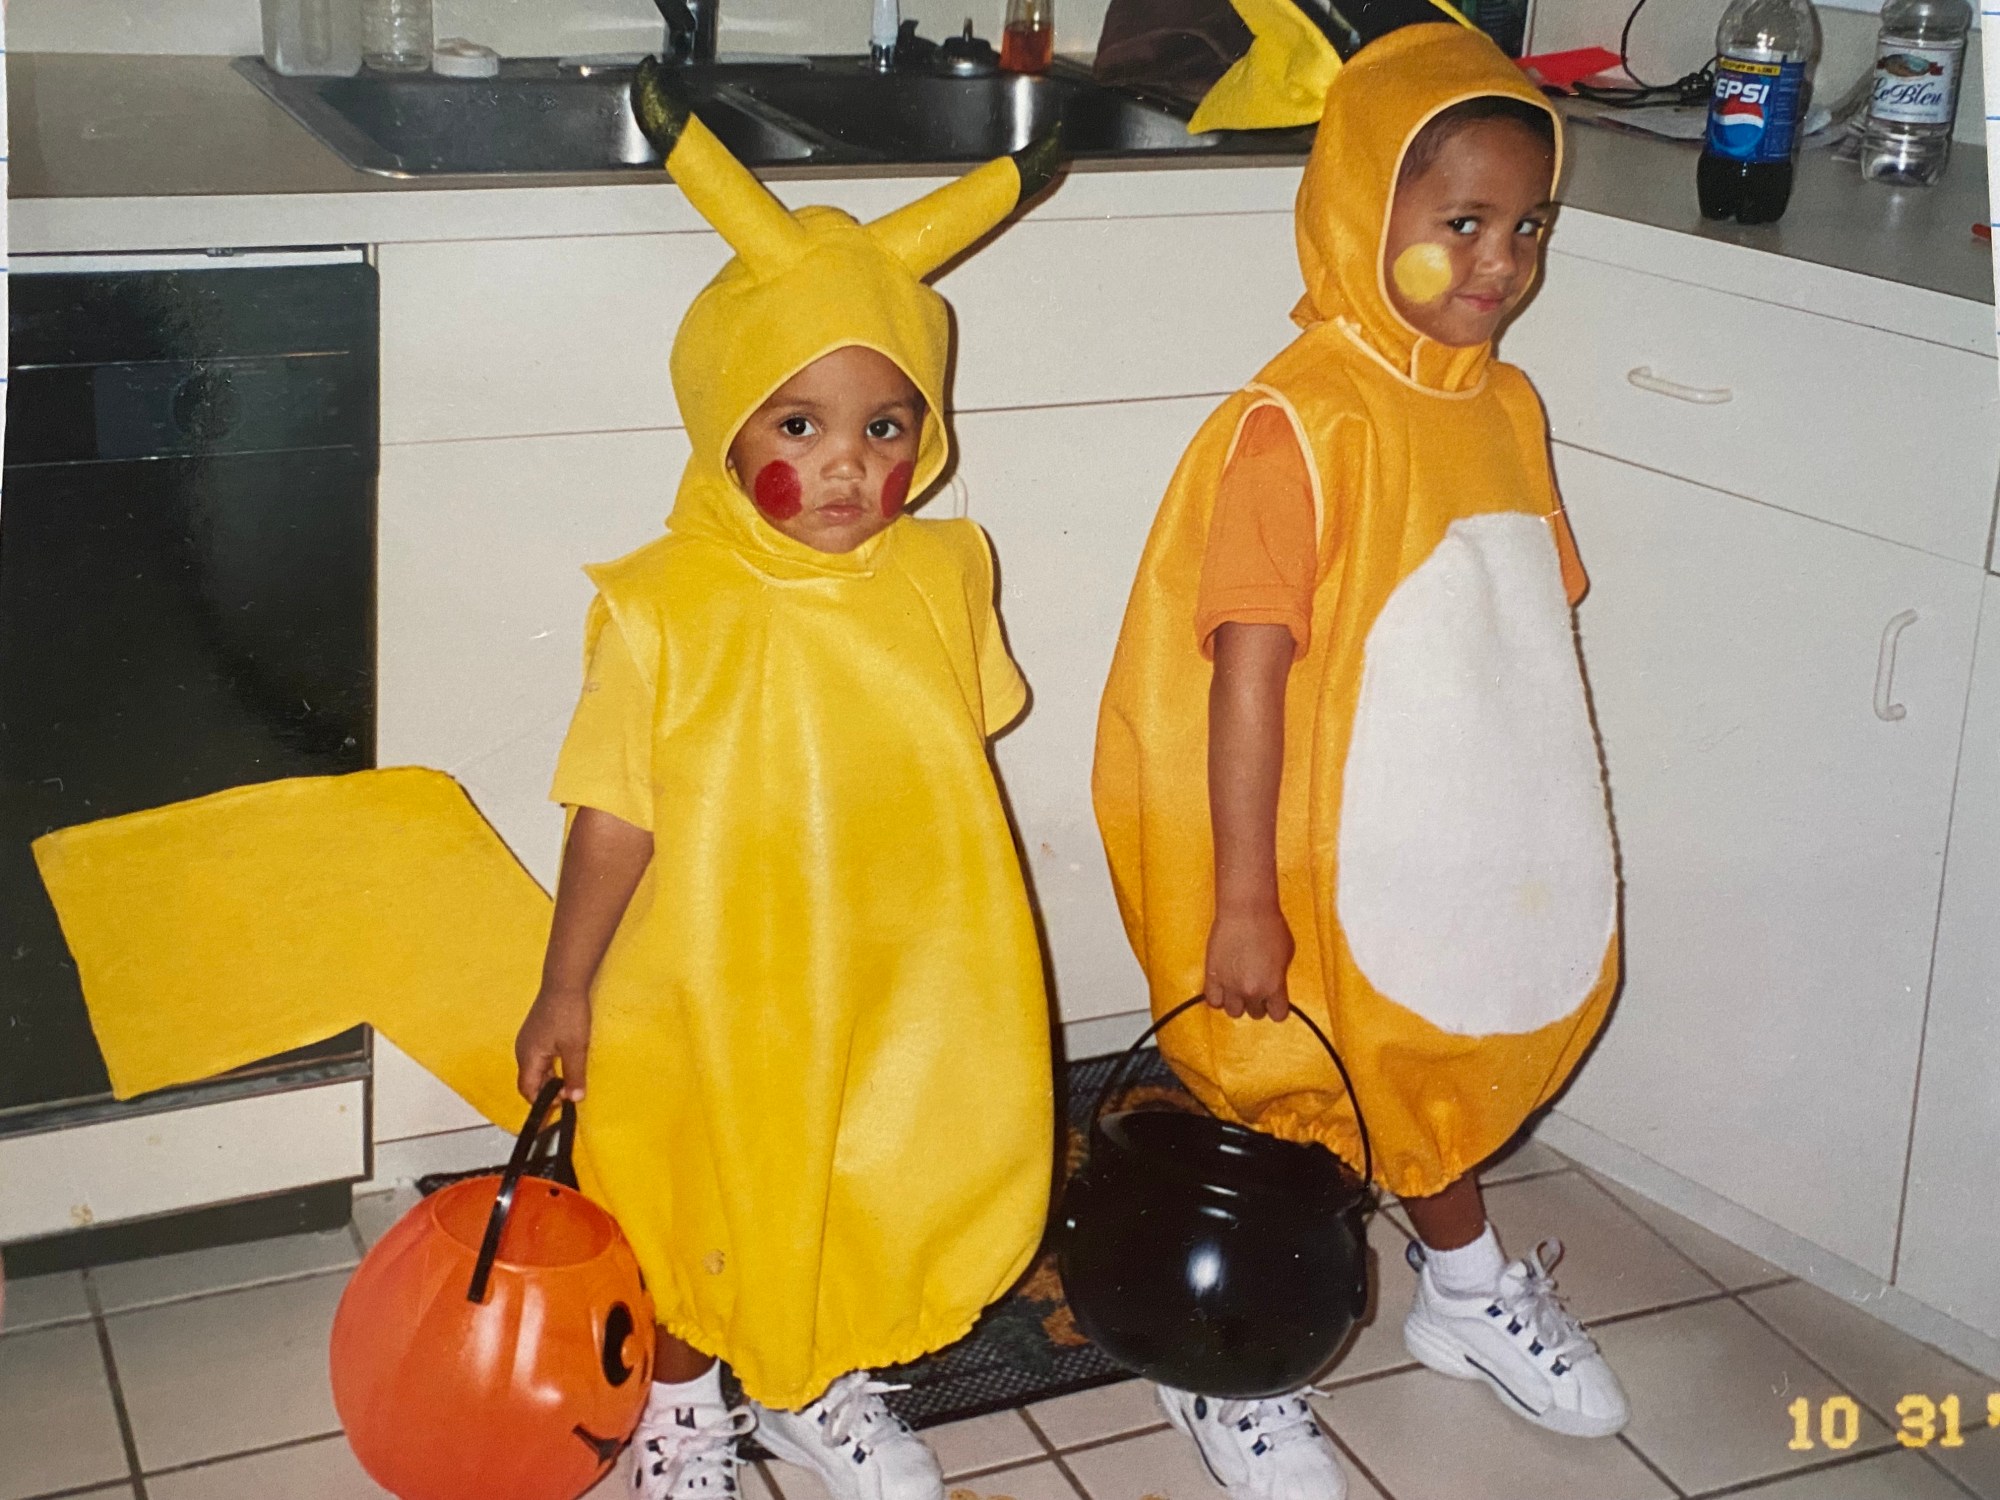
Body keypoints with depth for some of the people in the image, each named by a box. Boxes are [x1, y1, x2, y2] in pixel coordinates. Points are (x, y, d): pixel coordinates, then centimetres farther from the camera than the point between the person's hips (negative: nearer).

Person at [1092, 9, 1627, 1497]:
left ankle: (1466, 1290, 51)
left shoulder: (1507, 404, 2)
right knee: (1281, 1095, 11)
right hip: (1322, 862, -7)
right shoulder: (1302, 421, -22)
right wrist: (1244, 902, -22)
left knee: (1440, 1062, 26)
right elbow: (1247, 668, -22)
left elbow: (1530, 627, 11)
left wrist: (1550, 839, 16)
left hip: (1474, 849, 7)